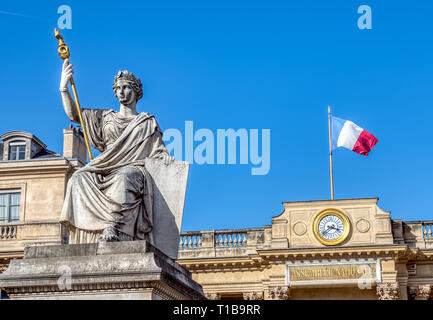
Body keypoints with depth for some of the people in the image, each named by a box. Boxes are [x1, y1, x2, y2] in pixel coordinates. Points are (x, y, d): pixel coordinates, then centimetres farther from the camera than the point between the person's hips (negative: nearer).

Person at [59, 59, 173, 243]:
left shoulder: (148, 123, 21)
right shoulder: (106, 117, 26)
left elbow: (159, 151, 15)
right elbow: (73, 114, 23)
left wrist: (165, 157, -9)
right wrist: (64, 87, 14)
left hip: (134, 168, -3)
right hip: (106, 170, 3)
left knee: (124, 178, -41)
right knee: (79, 178, -30)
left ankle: (113, 228, -55)